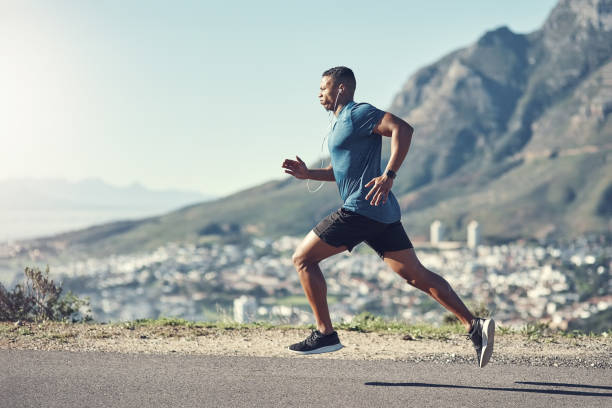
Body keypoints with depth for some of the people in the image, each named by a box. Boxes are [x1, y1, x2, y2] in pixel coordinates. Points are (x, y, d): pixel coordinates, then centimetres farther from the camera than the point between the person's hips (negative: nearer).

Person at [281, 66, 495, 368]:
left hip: (361, 208, -10)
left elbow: (402, 128, -19)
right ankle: (474, 326, -1)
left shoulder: (357, 114, -5)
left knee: (303, 258, -1)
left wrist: (389, 175, -24)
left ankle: (325, 333, -1)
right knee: (416, 275, 6)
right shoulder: (342, 122, 25)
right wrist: (308, 174, 19)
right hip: (382, 215, 10)